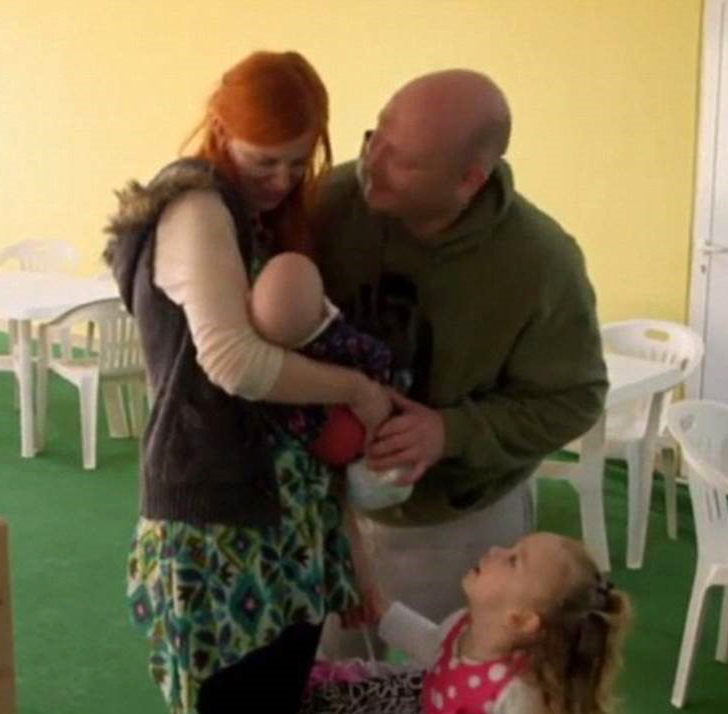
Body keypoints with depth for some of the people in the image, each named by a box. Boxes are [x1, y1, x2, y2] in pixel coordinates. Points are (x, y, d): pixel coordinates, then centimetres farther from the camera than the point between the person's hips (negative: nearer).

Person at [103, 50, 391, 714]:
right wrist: (356, 389, -15)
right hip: (220, 516, -9)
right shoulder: (196, 209, -13)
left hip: (285, 508, 9)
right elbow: (234, 361, -25)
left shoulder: (261, 220, 18)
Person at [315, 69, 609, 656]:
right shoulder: (334, 199, -20)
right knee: (320, 669, 22)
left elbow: (573, 399, -16)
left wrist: (454, 433, -30)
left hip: (459, 517, -2)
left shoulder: (541, 263, -27)